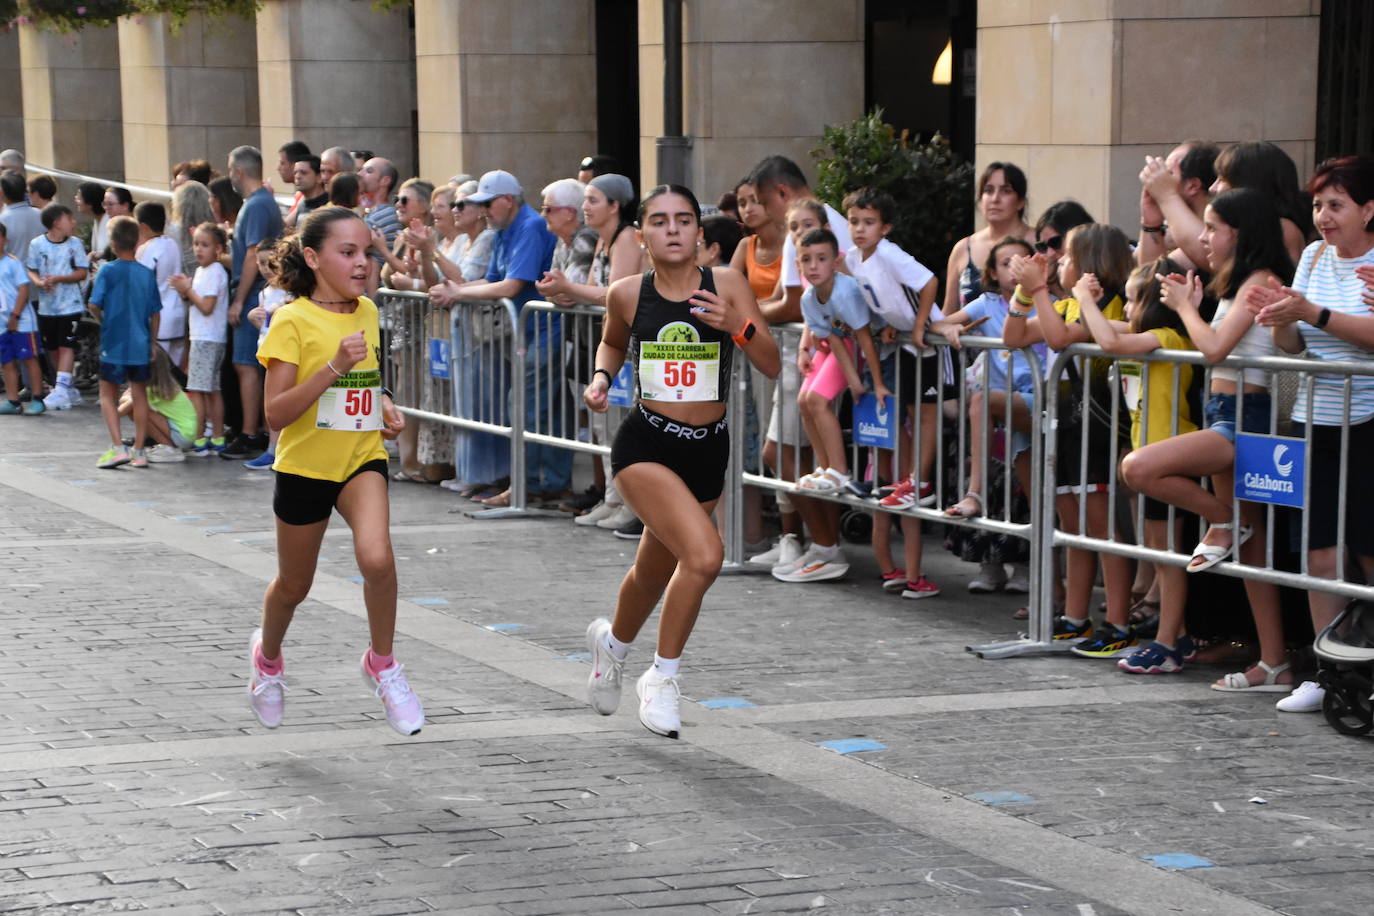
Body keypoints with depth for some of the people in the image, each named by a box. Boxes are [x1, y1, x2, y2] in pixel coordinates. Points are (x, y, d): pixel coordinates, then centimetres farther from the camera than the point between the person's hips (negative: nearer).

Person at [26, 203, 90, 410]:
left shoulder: (75, 244, -1)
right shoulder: (37, 244, 0)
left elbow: (82, 272, -4)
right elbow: (31, 271, 3)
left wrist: (58, 278, -17)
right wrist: (39, 282, -19)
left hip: (70, 305, -2)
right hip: (47, 305, 2)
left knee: (66, 346, -10)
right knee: (53, 348, 9)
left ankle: (61, 390, -12)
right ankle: (70, 391, 20)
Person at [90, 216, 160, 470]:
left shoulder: (108, 271, -10)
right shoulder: (147, 274, 0)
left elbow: (94, 305, -14)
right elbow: (155, 313, 4)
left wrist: (103, 320, 7)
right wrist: (153, 343, 14)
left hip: (114, 344, -3)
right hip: (141, 345, 3)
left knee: (108, 394, 8)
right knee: (139, 395, 12)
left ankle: (118, 447, -6)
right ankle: (139, 450, 14)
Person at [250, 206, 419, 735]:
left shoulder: (366, 312, 4)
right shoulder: (293, 321, -14)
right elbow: (275, 414, -20)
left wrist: (384, 405, 4)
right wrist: (334, 367, -29)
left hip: (362, 458, 3)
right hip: (304, 465, -3)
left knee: (376, 558, -24)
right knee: (294, 585, 15)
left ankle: (381, 664, -3)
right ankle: (267, 656, 47)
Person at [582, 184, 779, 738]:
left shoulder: (726, 285, -5)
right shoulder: (628, 294, -4)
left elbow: (772, 367, -8)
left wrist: (738, 325, -25)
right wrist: (601, 377, 0)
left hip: (708, 450, 3)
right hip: (646, 447, -3)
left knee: (654, 572, 19)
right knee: (704, 554, -24)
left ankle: (613, 641, 52)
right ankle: (663, 676, -3)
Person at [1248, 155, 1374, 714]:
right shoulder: (1313, 256, 11)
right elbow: (1293, 346, 11)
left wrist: (1311, 313, -25)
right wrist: (1280, 320, -10)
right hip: (1315, 421, 6)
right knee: (1319, 551, 4)